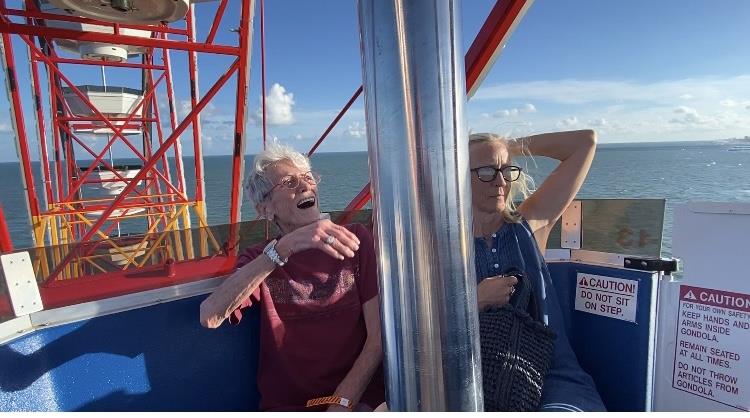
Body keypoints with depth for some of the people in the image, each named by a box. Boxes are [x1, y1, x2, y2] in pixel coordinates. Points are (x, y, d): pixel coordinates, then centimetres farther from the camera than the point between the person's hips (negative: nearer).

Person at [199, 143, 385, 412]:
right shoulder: (259, 260, 4)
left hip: (360, 397, -1)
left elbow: (379, 336, -2)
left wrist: (341, 403, -12)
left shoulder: (356, 240, 1)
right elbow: (209, 317, -17)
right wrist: (284, 247, -26)